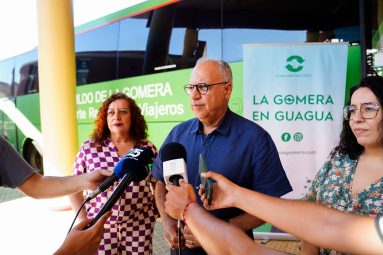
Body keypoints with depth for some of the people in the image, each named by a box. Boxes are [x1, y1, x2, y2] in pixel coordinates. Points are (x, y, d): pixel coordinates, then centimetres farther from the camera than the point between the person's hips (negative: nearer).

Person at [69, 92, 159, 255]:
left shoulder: (148, 149, 0)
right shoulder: (89, 148, -2)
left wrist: (153, 214, 0)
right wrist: (85, 220, -1)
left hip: (139, 228, 1)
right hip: (100, 228, 0)